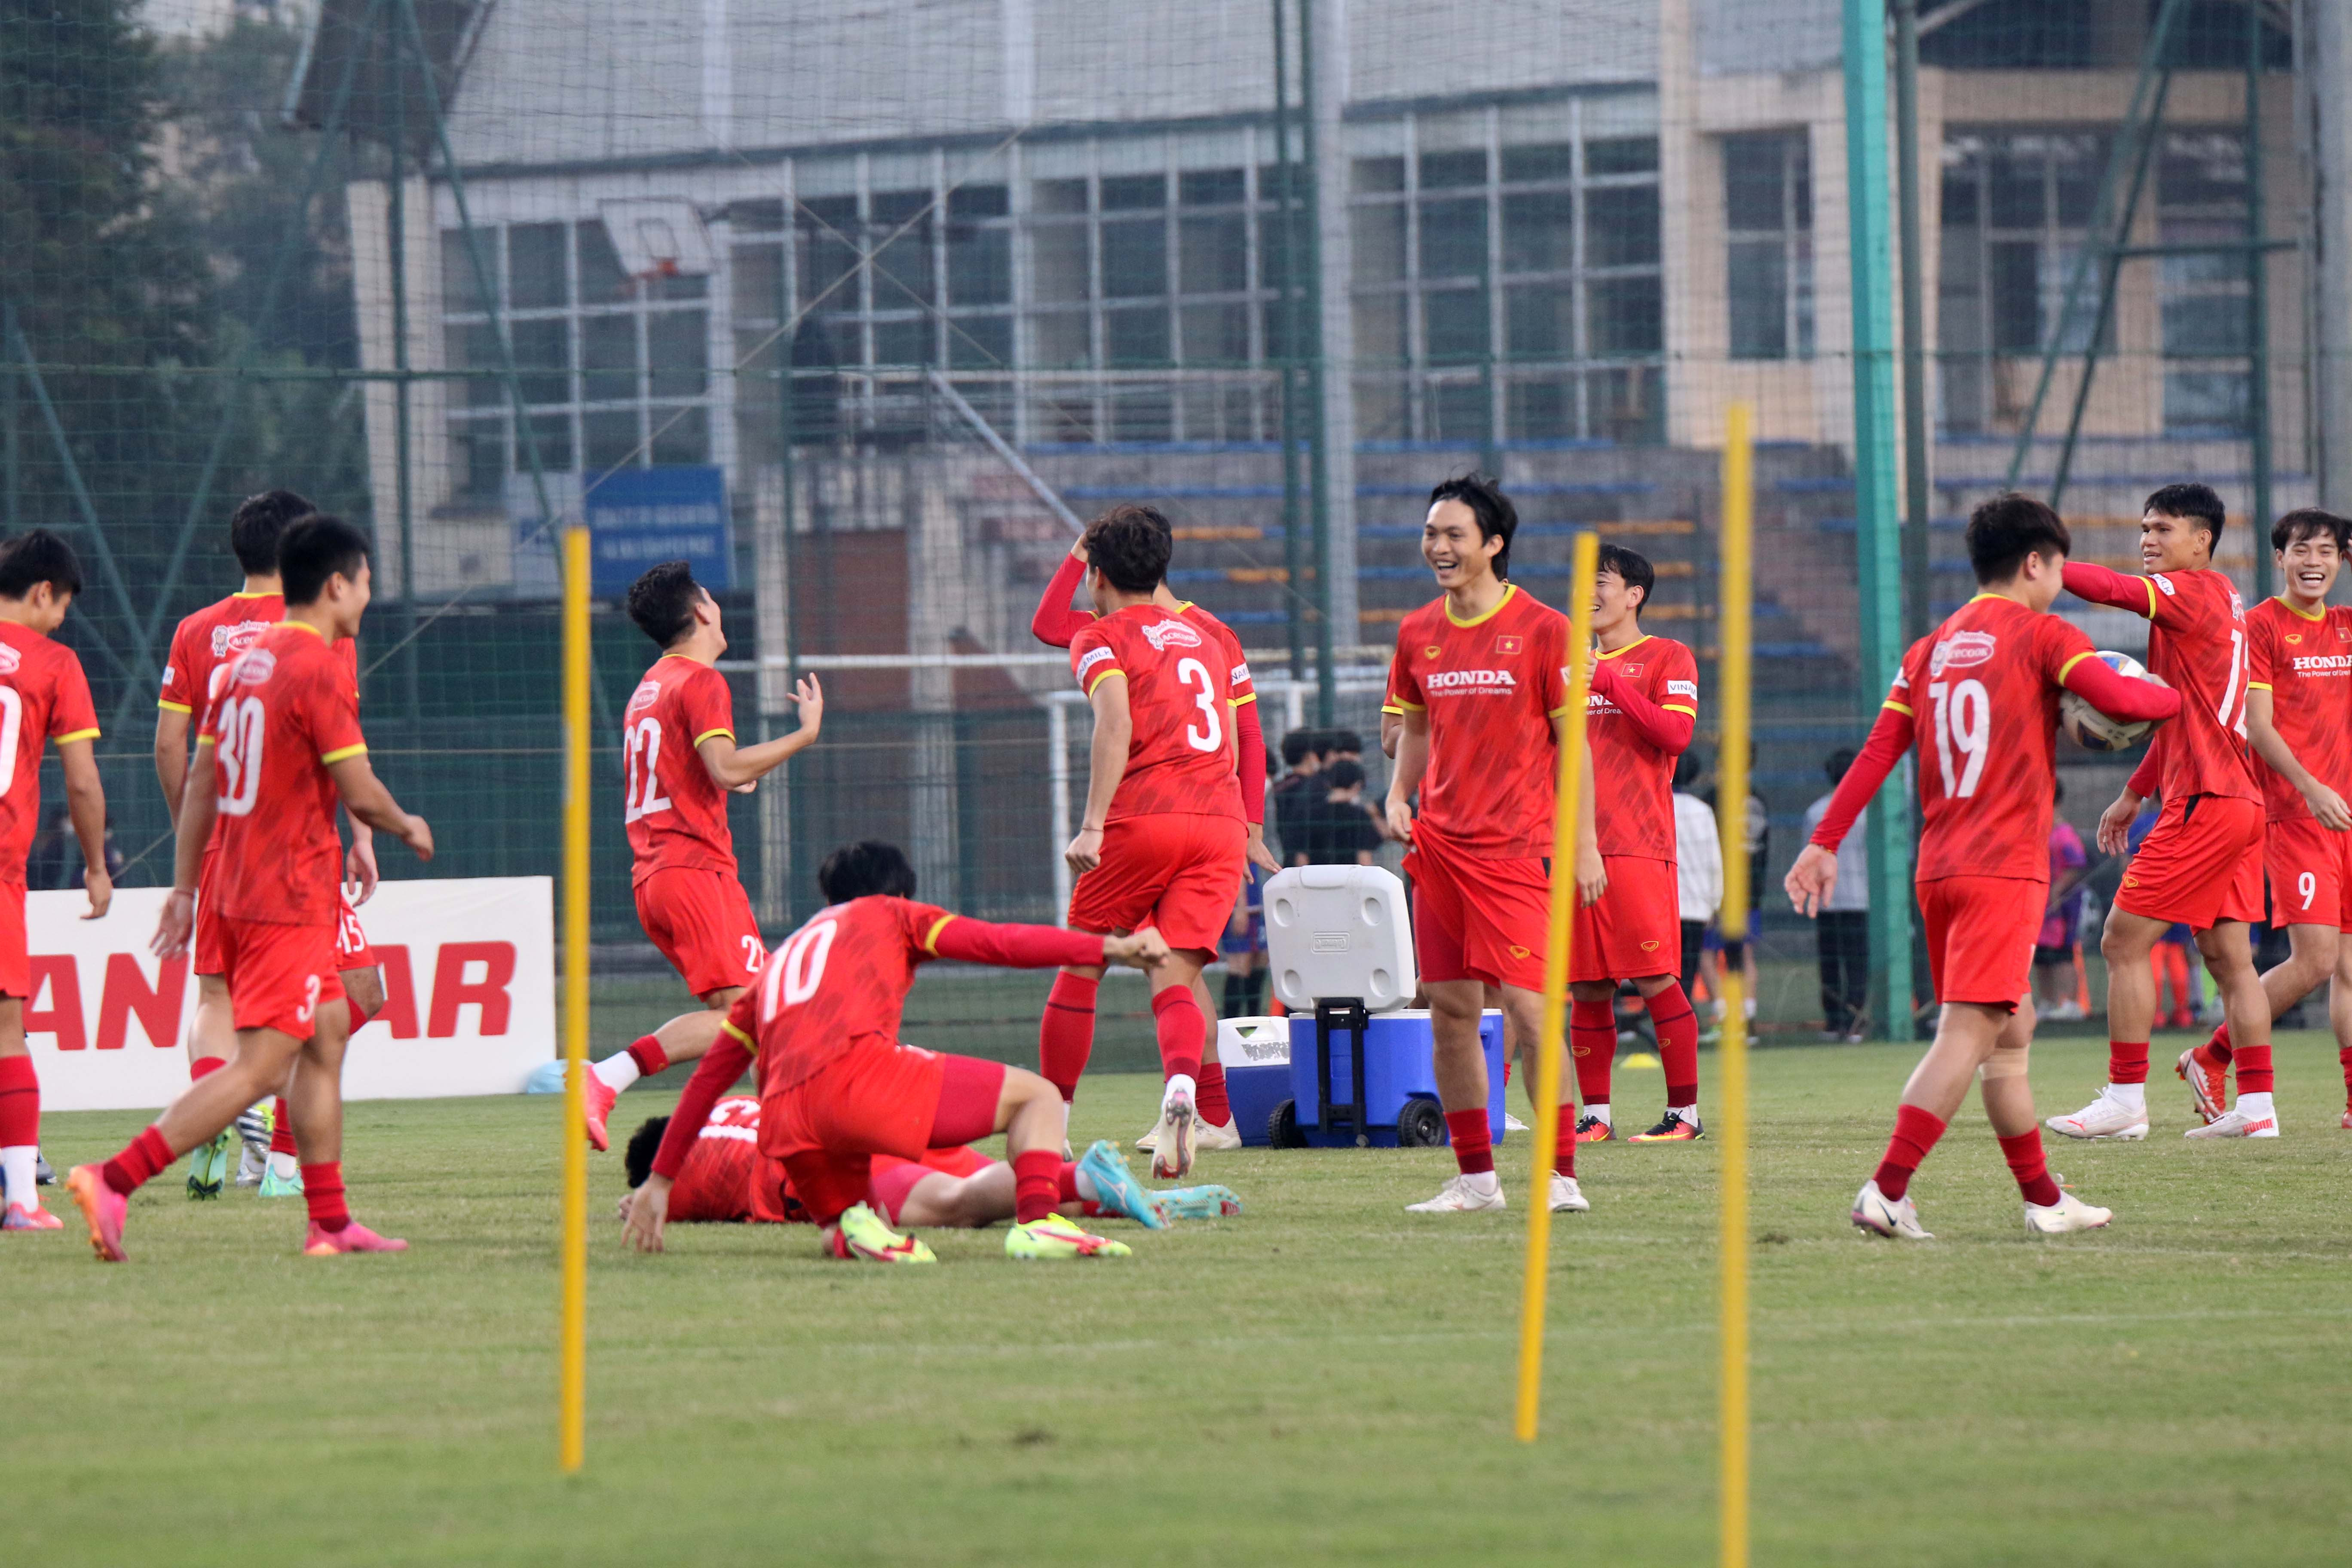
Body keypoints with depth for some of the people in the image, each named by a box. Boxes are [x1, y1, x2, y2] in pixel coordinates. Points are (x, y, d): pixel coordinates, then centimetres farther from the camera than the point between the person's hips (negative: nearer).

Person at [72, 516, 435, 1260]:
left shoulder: (246, 660, 11)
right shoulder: (320, 668, -15)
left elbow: (200, 780, 15)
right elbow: (360, 793, -14)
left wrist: (185, 885, 19)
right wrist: (407, 829, 6)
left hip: (238, 887, 10)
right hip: (292, 898, -10)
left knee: (328, 1034, 17)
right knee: (258, 1066, -11)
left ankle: (331, 1220, 18)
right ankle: (112, 1182, -20)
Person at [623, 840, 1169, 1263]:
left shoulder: (780, 958, 36)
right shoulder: (887, 913, 24)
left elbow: (709, 1077, 34)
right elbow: (1000, 944, 10)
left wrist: (661, 1180, 37)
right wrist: (1109, 949, 9)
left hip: (783, 1128, 5)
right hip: (859, 1072, -5)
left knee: (843, 1237, 28)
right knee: (1038, 1097, 5)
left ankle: (852, 1229, -10)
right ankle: (1037, 1223, -22)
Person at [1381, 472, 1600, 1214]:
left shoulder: (1542, 630, -5)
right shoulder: (1418, 633, 9)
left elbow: (1572, 741, -2)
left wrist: (1584, 844, -6)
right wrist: (1398, 797, 5)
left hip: (1515, 846, -5)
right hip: (1438, 842, 5)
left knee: (1527, 1008, -13)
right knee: (1449, 1010, 5)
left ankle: (1561, 1175, -5)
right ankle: (1475, 1177, 13)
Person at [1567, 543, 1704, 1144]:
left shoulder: (1668, 659, 2)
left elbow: (1675, 733, -13)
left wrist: (1606, 679, -15)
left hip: (1638, 847, -6)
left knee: (1655, 981, -8)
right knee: (1586, 989, 3)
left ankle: (1685, 1111, -2)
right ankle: (1594, 1114, 7)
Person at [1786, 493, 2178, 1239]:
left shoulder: (1930, 649, 15)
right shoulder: (2040, 636, -3)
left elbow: (1878, 752, 10)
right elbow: (2119, 698, -17)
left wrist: (1825, 844, 9)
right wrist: (2175, 696, 5)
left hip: (1937, 869, 7)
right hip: (2004, 868, -7)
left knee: (2011, 1033, 16)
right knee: (1968, 1033, -11)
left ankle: (2043, 1199, 22)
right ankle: (1886, 1192, -22)